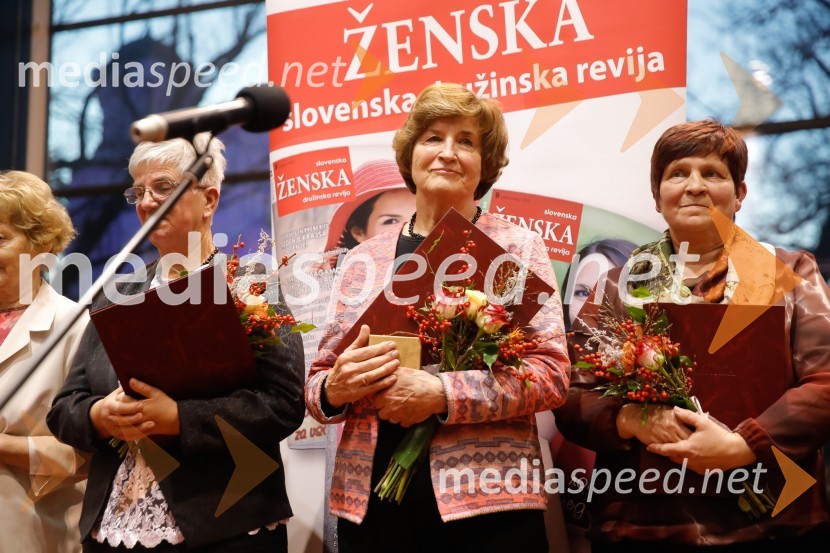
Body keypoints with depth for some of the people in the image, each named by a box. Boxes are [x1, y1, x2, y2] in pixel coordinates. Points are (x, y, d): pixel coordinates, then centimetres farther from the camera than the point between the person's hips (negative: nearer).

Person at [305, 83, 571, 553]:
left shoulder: (518, 247, 3)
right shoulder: (364, 259, 10)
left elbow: (552, 372, -6)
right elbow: (319, 380, 12)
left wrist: (442, 395, -18)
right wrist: (335, 389, -11)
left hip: (485, 503, -2)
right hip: (370, 501, 3)